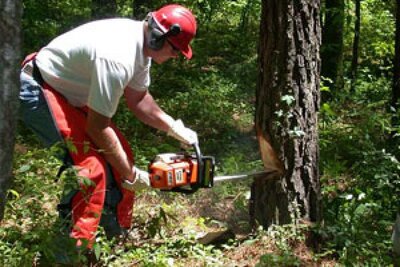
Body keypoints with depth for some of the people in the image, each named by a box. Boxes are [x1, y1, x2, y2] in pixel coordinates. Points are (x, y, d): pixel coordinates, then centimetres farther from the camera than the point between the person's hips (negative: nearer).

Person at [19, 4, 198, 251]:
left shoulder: (142, 44, -3)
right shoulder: (118, 58, -33)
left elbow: (137, 98, 12)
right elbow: (98, 127, -27)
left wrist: (175, 128, 6)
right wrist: (130, 174, -17)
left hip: (69, 90, 10)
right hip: (38, 91, -10)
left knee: (120, 154, 8)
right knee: (92, 166, -20)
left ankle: (119, 237, 21)